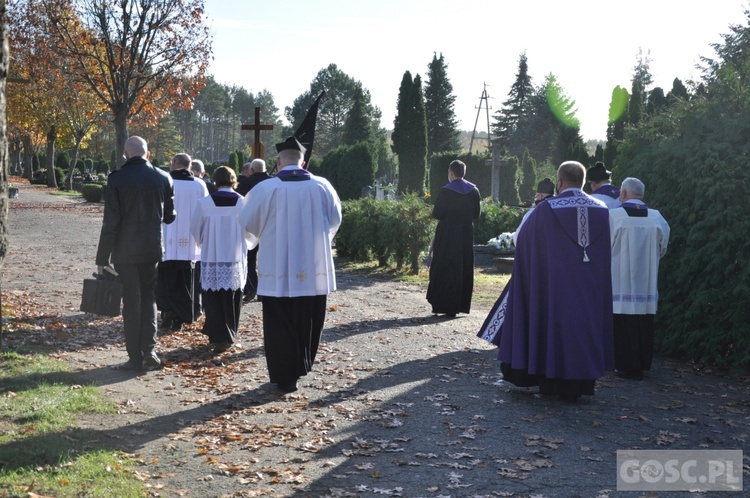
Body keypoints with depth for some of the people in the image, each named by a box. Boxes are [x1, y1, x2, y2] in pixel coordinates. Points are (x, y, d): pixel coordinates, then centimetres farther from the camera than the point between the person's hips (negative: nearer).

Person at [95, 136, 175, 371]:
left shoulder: (117, 179, -9)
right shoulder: (163, 178, 0)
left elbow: (110, 222, -10)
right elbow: (169, 216, 9)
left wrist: (102, 257, -4)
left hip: (125, 251, -2)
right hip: (153, 249, 2)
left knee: (131, 302, 5)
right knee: (149, 298, 15)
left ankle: (136, 357, 7)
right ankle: (149, 350, 5)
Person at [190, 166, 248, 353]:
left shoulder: (204, 203, -10)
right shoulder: (244, 203, -8)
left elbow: (195, 230, 3)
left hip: (211, 260, -2)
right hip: (236, 260, 2)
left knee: (214, 301, 6)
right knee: (232, 300, 16)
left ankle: (219, 338, -1)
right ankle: (230, 335, 27)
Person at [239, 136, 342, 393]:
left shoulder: (265, 188, -11)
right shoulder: (322, 186, -3)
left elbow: (247, 221, 0)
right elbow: (334, 220, 10)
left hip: (277, 268, -2)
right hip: (314, 269, 3)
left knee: (280, 324, 7)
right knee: (308, 321, 17)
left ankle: (285, 377, 10)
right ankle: (302, 367, 32)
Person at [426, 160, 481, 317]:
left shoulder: (445, 191, -13)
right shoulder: (473, 190, 2)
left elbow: (436, 214, -12)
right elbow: (477, 213, 7)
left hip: (447, 235, -4)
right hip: (467, 235, 4)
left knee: (444, 270, 4)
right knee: (464, 270, 12)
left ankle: (444, 305, 4)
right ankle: (461, 304, 14)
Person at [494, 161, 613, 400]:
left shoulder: (546, 209, -9)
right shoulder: (601, 210, 1)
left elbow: (523, 240, 1)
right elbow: (608, 252, 8)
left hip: (555, 285, -3)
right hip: (591, 289, 3)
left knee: (554, 324, 8)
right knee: (585, 325, 10)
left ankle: (552, 381, 14)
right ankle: (579, 382, 14)